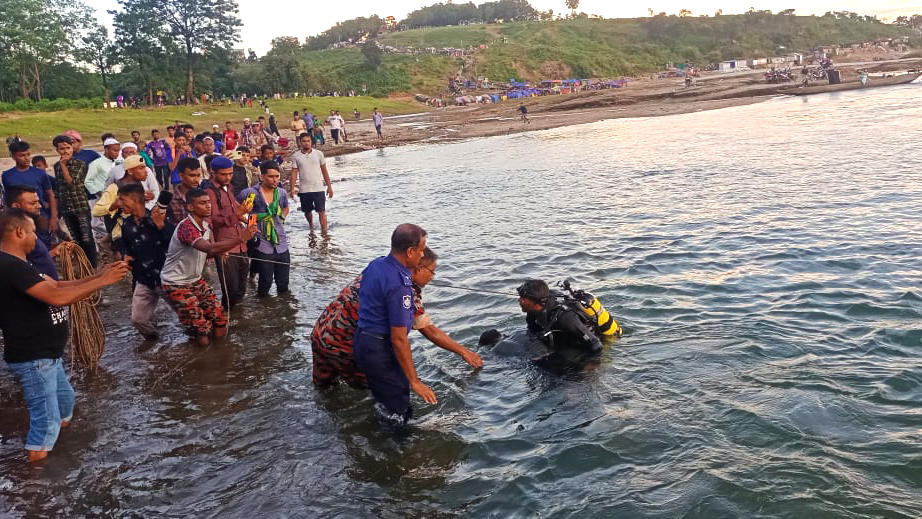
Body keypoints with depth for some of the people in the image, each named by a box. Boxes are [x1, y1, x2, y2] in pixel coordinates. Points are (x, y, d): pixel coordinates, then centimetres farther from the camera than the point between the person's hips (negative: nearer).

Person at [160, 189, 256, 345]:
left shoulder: (206, 225, 2)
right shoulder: (186, 227, -27)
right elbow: (210, 248, -42)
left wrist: (220, 250, -11)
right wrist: (241, 238, -47)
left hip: (196, 280, 8)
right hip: (177, 284, -8)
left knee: (220, 329, 1)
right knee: (203, 337, -11)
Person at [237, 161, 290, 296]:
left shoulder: (282, 193, 4)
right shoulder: (250, 193, -12)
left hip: (282, 246, 4)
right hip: (262, 247, -4)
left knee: (283, 285, 11)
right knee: (265, 283, 3)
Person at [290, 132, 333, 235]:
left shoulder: (318, 153, -1)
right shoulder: (295, 156, 0)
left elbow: (324, 171, 4)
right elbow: (294, 172, 1)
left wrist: (329, 186, 3)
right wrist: (293, 188, -9)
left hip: (318, 188, -2)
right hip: (303, 189, 2)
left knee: (321, 211, -8)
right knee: (307, 211, 16)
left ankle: (324, 232, -6)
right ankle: (311, 228, 41)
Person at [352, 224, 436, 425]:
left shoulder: (376, 264, 3)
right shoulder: (399, 285, -26)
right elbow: (399, 339, -25)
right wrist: (414, 381, -18)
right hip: (380, 349, -10)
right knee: (399, 414, -1)